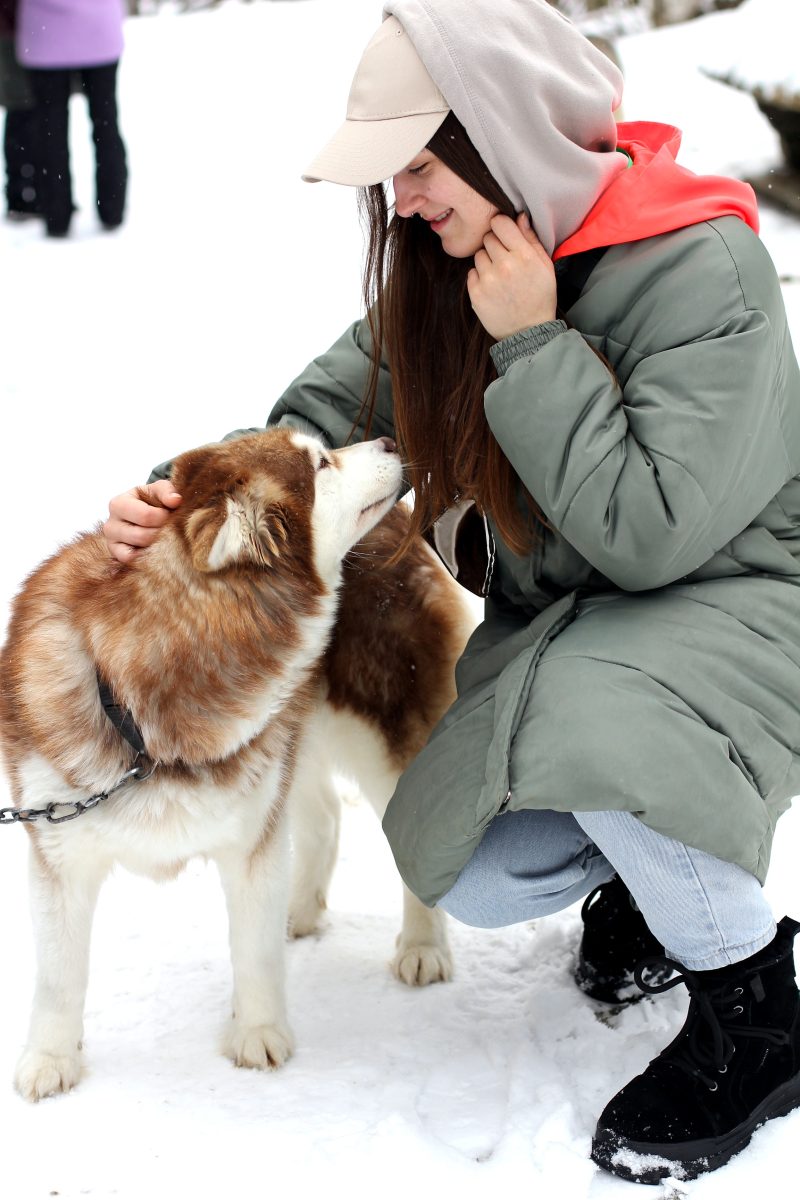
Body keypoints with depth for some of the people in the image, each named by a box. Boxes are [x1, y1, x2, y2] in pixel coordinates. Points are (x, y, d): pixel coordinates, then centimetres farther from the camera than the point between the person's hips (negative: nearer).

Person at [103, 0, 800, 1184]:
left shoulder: (703, 267, -25)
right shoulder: (452, 265, -4)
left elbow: (654, 532, -27)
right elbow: (326, 414, 0)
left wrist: (533, 345, -28)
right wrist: (181, 489, -17)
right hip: (555, 618, 6)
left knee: (599, 731, -37)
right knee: (474, 880, -12)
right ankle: (644, 870, 22)